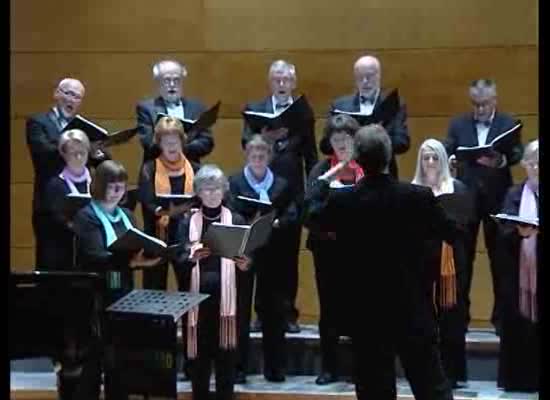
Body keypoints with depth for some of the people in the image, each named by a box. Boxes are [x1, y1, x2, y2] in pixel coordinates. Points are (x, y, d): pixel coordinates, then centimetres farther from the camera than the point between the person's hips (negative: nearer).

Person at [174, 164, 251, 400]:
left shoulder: (236, 221, 5)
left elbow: (248, 259, 1)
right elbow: (178, 262, -4)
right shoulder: (188, 223, 6)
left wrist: (245, 264, -22)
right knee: (198, 354, 2)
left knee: (225, 352, 1)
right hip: (197, 297, 0)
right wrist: (192, 257, -25)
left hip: (226, 298, 0)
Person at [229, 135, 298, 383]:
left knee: (273, 309, 5)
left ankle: (274, 366, 13)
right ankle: (238, 367, 8)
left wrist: (277, 223, -16)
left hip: (272, 253, 2)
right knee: (241, 309, 2)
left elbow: (291, 216, 3)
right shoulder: (234, 182, 4)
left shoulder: (281, 185, 11)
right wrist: (248, 225, -22)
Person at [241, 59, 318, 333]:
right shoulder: (254, 109, 6)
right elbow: (246, 143, -10)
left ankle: (288, 313, 11)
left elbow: (310, 155, 7)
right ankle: (263, 312, 13)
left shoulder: (303, 112, 7)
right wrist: (264, 136, -30)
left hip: (293, 192, 0)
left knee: (290, 255, 4)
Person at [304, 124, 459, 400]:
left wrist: (324, 180, 29)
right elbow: (452, 234, 4)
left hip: (366, 314, 1)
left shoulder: (342, 201, -9)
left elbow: (312, 216, 13)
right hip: (413, 311, 0)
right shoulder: (418, 197, -10)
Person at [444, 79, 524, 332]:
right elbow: (447, 152, 1)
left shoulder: (509, 124, 2)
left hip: (497, 198, -1)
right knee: (462, 256, 5)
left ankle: (501, 316, 13)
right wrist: (450, 160, -21)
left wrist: (501, 161, -29)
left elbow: (517, 155, -9)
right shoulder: (458, 124, 9)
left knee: (499, 257, 5)